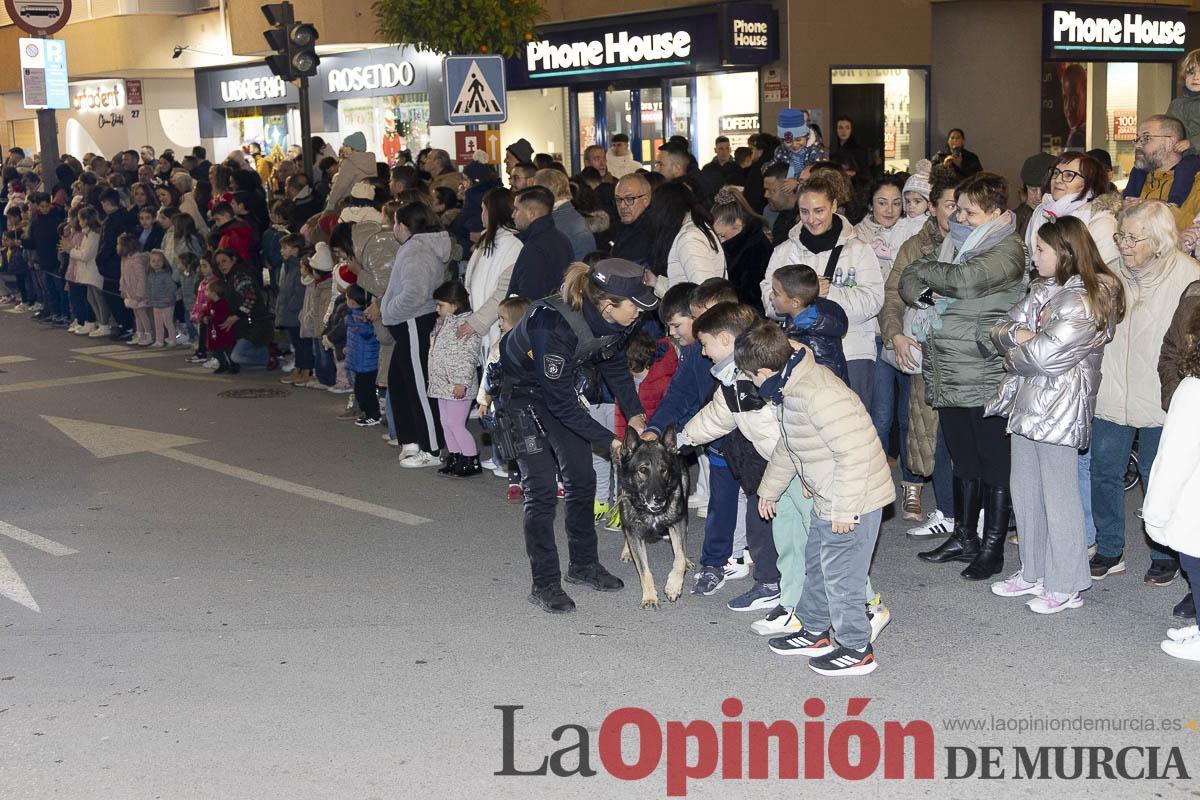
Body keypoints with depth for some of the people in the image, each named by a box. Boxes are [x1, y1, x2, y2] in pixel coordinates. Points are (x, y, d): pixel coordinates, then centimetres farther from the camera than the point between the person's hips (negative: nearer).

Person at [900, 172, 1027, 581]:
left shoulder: (1008, 250, -10)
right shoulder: (953, 244, 14)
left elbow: (965, 279, -26)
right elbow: (907, 281, 11)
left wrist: (926, 270, -8)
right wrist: (926, 291, -12)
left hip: (986, 377, -7)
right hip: (948, 375, 7)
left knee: (994, 461, 3)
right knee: (963, 459, 17)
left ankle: (993, 547, 12)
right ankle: (964, 537, 28)